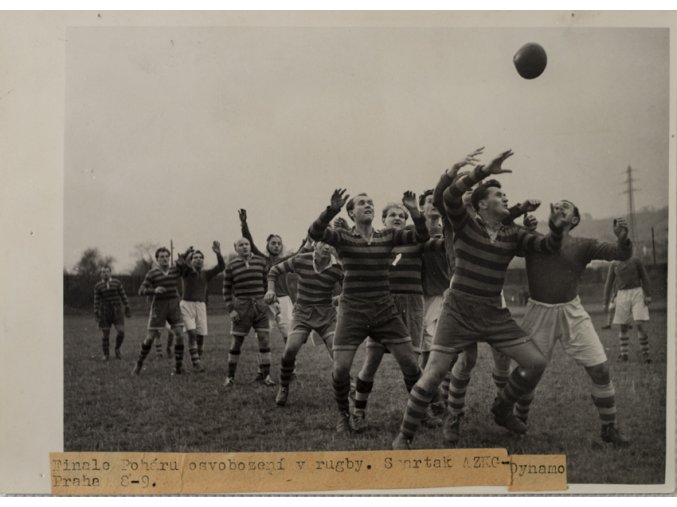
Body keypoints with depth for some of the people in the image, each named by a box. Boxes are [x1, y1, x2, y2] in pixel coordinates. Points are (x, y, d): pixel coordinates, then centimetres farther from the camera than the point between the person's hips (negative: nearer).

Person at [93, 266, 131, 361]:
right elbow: (96, 300, -1)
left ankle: (117, 349, 14)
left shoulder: (117, 282, 1)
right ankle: (106, 354, 16)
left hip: (117, 311, 0)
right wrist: (96, 313, -6)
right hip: (104, 312, 0)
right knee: (105, 333, 0)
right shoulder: (98, 286, 0)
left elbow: (123, 295, 3)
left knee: (121, 331, -12)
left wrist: (127, 308, 1)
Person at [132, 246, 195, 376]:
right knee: (150, 337, -1)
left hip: (174, 307, 3)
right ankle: (139, 364, 19)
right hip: (158, 308, -3)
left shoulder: (176, 270, 4)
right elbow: (141, 291, -7)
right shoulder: (152, 273, -5)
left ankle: (178, 367, -2)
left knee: (179, 335, -11)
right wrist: (154, 290, -26)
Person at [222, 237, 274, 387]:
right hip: (241, 308, -1)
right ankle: (230, 376, 14)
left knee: (265, 340, -4)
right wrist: (230, 310, -6)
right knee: (236, 342, 1)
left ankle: (264, 374, 7)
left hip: (260, 306, 1)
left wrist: (268, 301, 7)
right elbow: (227, 289, 3)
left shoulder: (261, 261, 3)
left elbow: (267, 283, 11)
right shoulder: (231, 266, 0)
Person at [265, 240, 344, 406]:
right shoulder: (301, 260, -11)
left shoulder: (337, 269, -12)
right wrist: (270, 290, -10)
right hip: (302, 313, 0)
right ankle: (283, 389, 3)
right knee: (291, 349, -20)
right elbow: (275, 270, 4)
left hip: (326, 315, 0)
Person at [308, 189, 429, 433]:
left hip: (385, 310, 2)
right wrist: (332, 210, -36)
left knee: (410, 363, -2)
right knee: (341, 368, -7)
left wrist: (414, 212, -19)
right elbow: (314, 233, -20)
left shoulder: (388, 236, 6)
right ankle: (344, 415, 19)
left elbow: (422, 237, -2)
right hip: (352, 311, -2)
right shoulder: (343, 237, -2)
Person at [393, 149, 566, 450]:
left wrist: (556, 229, -21)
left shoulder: (513, 235, 6)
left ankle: (502, 410, 25)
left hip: (493, 315, 4)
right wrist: (485, 171, -28)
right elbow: (450, 197, -23)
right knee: (432, 375, -8)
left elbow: (548, 246, 0)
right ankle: (404, 436, 8)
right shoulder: (465, 225, -5)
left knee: (536, 362, 1)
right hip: (458, 312, -4)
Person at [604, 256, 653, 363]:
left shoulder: (635, 261, 4)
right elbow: (609, 283, 11)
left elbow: (644, 278, 5)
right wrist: (606, 302, 8)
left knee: (640, 324, -11)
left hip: (637, 293, -2)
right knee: (623, 327, 3)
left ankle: (645, 353, -1)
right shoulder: (614, 265, 8)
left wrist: (648, 295, -4)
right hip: (622, 295, 2)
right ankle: (623, 353, 13)